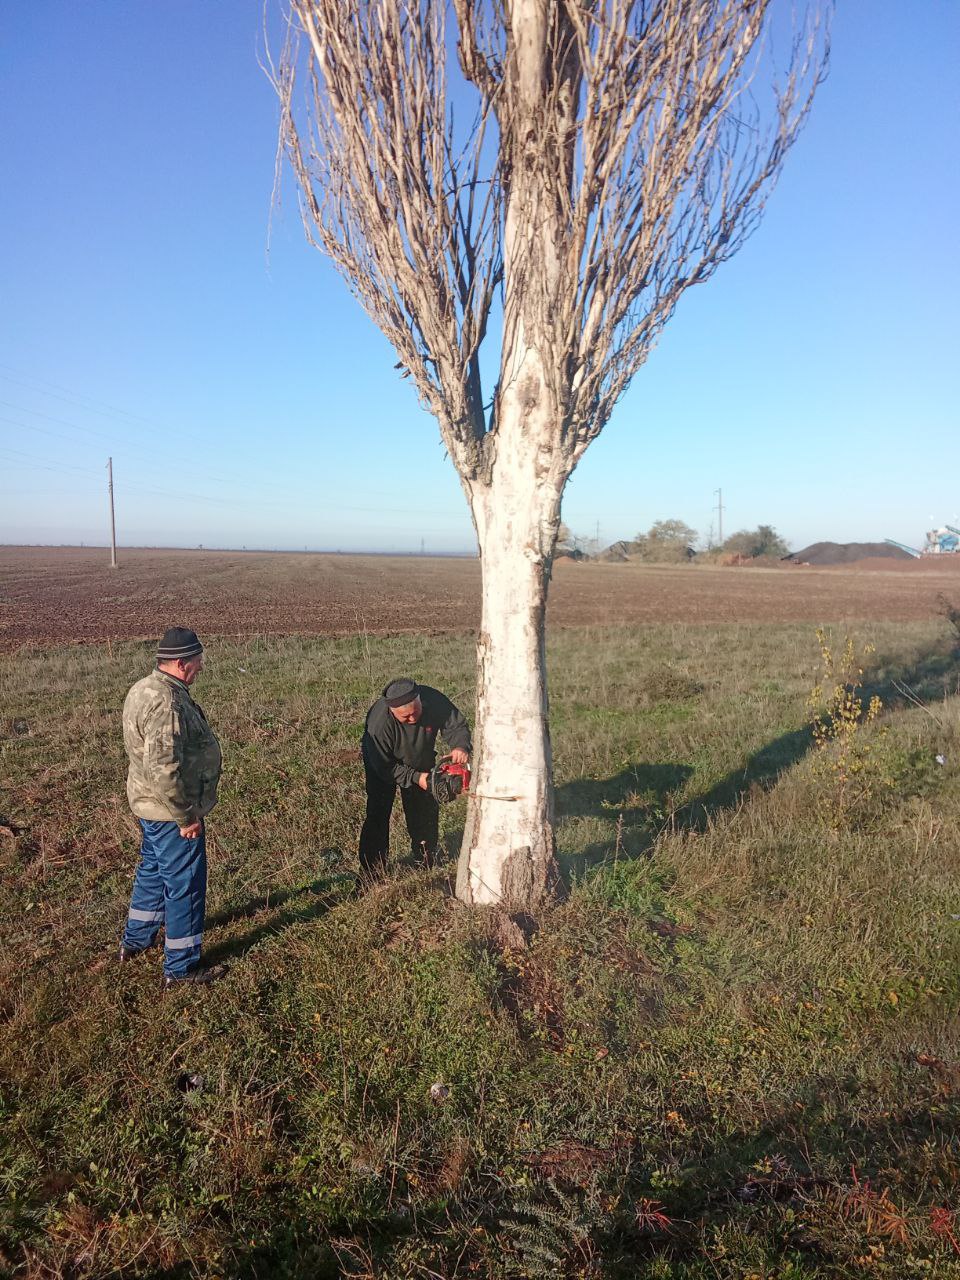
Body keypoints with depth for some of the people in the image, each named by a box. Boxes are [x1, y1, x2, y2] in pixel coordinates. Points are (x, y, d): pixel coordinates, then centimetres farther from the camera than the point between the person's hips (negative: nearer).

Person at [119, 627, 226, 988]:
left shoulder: (146, 688, 6)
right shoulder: (165, 702, -27)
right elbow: (163, 770, -32)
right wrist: (186, 816, -21)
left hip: (151, 808, 10)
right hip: (171, 812, -10)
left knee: (153, 871, 26)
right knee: (184, 884, 3)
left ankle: (136, 940, 44)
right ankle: (181, 967, 16)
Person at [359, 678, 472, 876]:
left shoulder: (434, 700, -33)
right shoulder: (379, 722, -40)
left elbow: (457, 726, -21)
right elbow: (385, 767, -29)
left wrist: (461, 747, -41)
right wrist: (415, 778, -32)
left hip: (421, 760, 4)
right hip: (382, 762, -3)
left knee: (427, 811, 8)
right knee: (378, 815, -8)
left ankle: (427, 861, 25)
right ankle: (371, 871, 1)